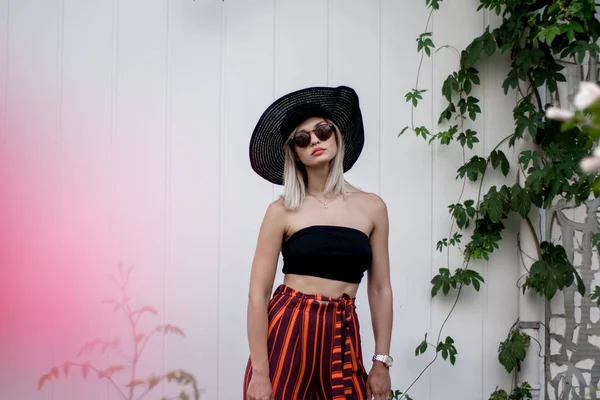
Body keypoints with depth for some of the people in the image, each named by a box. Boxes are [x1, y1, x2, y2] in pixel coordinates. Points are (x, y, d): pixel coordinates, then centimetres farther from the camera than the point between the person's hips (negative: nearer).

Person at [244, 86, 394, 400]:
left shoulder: (372, 207, 6)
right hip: (286, 331, -2)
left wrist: (382, 362, 5)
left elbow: (380, 288, 9)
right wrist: (259, 372, -11)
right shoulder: (282, 211, -1)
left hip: (342, 337, 2)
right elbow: (258, 293, -4)